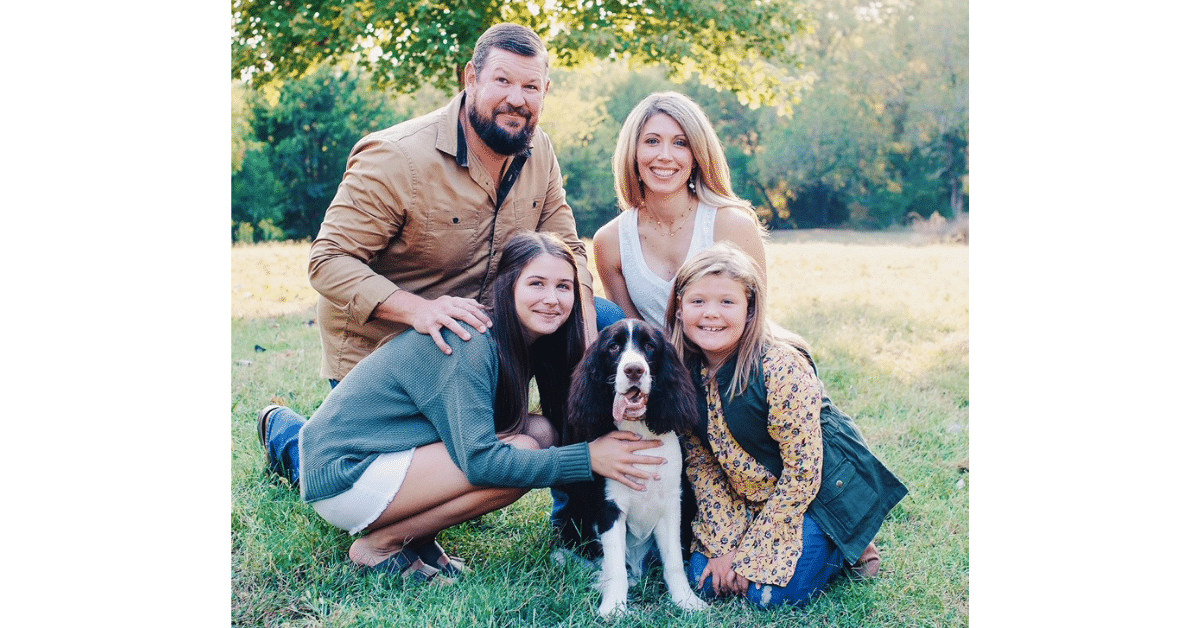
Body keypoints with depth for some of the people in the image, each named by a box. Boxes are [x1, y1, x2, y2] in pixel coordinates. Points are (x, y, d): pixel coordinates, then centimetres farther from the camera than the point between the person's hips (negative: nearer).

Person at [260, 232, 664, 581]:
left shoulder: (525, 343, 3)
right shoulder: (468, 344, -24)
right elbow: (479, 460, -30)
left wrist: (610, 429, -14)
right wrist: (588, 457, -29)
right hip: (343, 478, -9)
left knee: (541, 432, -2)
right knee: (522, 452, -21)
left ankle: (418, 537, 4)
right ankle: (380, 545, -8)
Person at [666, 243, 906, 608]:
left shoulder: (782, 368, -27)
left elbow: (803, 471, -23)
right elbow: (699, 461, -1)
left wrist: (749, 551, -18)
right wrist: (724, 545, -8)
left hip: (819, 491, -5)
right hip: (746, 499, 6)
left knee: (768, 591, -18)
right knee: (704, 578, -9)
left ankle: (844, 548, 9)